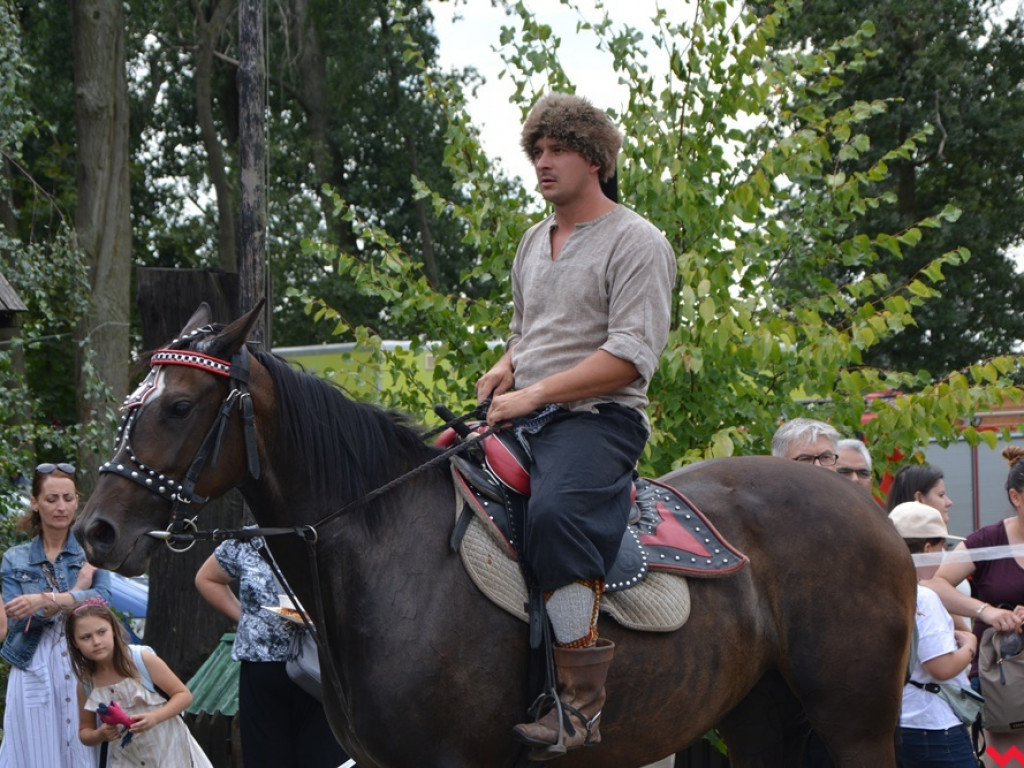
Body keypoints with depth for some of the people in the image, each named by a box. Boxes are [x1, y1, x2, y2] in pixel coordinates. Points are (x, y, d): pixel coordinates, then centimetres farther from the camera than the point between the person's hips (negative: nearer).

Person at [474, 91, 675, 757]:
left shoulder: (635, 242, -4)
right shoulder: (534, 242, 22)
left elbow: (632, 356, -14)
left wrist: (534, 394, -18)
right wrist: (506, 368, 10)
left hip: (598, 416, -9)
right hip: (524, 414, 9)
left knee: (555, 512, -37)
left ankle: (582, 701, -36)